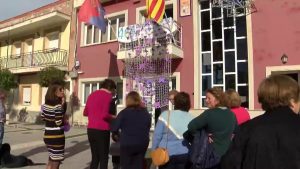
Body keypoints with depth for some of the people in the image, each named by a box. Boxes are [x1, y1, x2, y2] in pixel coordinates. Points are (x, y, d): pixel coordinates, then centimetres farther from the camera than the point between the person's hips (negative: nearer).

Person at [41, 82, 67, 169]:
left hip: (47, 135, 8)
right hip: (56, 137, -8)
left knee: (51, 160, 23)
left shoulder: (45, 104, 5)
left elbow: (43, 117, 15)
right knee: (56, 162, 5)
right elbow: (59, 122, -23)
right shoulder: (58, 105, -20)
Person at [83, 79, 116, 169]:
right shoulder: (107, 95, -9)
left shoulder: (92, 94, 13)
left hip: (91, 129, 7)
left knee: (95, 158, 16)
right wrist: (113, 117, -1)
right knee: (103, 158, 5)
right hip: (102, 130, -7)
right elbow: (104, 115, -18)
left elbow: (85, 113, 20)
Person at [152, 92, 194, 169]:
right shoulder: (191, 119, -6)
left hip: (166, 154, -2)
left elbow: (157, 136, -7)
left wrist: (154, 151, 5)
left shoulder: (165, 115, -12)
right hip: (184, 155, 2)